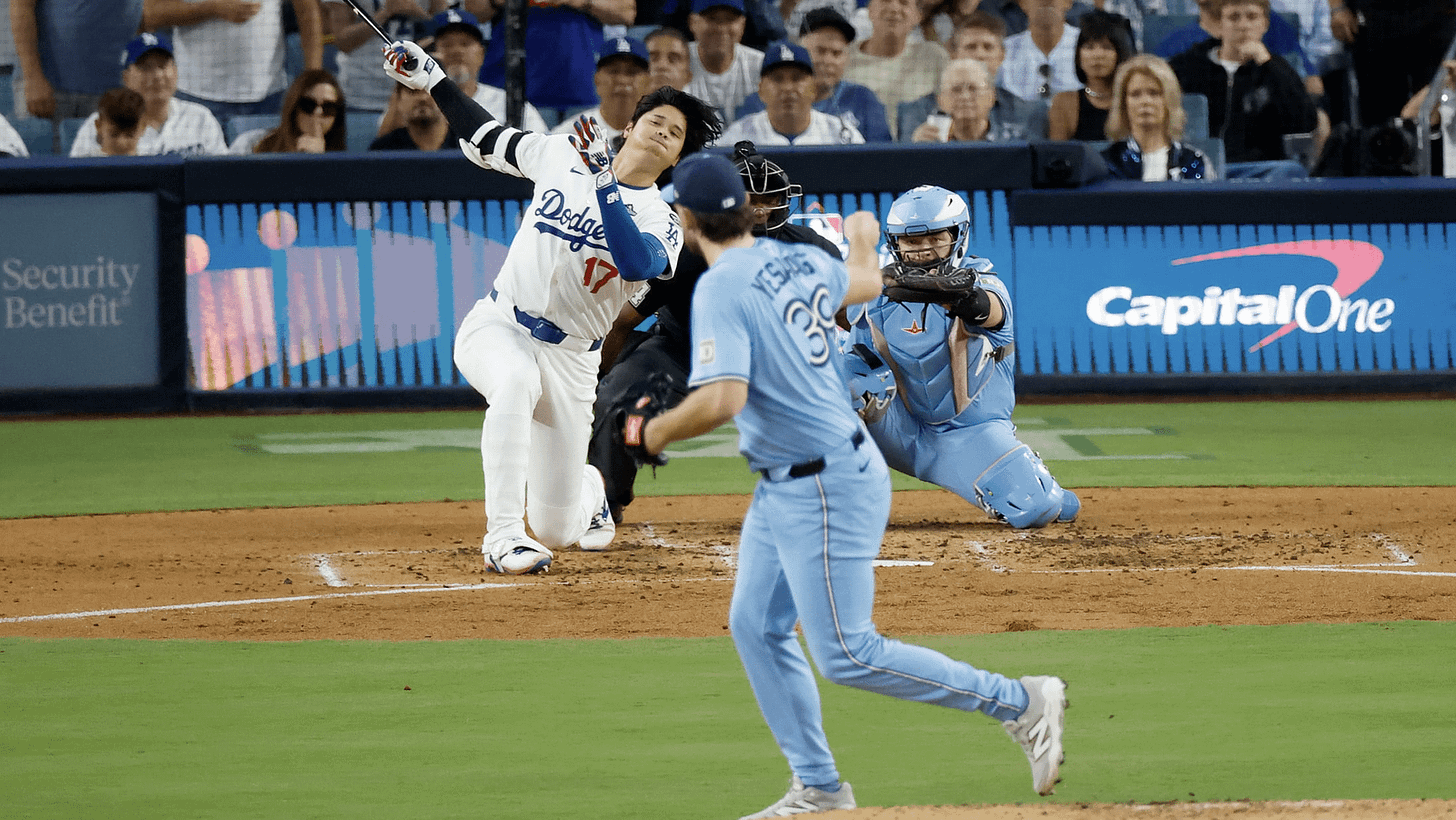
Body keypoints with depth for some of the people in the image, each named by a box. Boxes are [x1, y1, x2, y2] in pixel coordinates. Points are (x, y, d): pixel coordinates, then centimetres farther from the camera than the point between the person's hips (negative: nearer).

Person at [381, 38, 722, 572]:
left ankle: (589, 489, 44)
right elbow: (487, 140, 18)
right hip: (495, 328, 0)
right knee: (516, 382, -40)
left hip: (569, 361, 0)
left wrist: (605, 184, -33)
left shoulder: (661, 223, -6)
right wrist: (430, 79, 13)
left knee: (557, 532, 4)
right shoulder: (563, 156, 2)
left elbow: (638, 263, -30)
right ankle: (502, 537, -39)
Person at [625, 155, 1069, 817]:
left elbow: (721, 399, -33)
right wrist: (862, 239, 50)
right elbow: (867, 282, 27)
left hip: (826, 489, -10)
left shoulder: (720, 290, -22)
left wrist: (655, 432, -14)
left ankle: (1022, 702, -1)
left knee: (847, 656, -6)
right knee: (755, 627, 13)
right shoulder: (802, 264, 5)